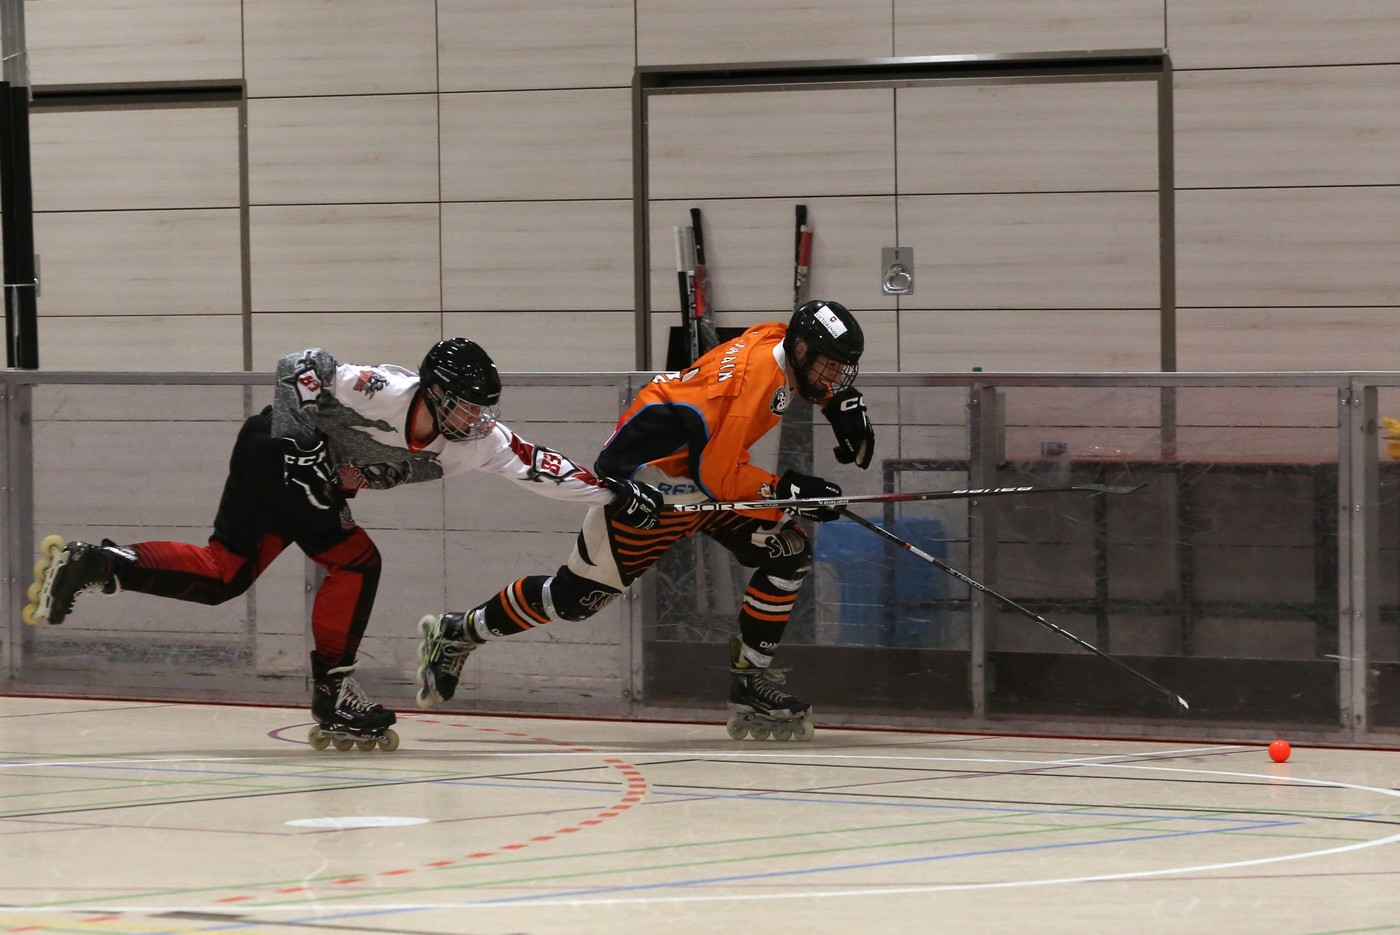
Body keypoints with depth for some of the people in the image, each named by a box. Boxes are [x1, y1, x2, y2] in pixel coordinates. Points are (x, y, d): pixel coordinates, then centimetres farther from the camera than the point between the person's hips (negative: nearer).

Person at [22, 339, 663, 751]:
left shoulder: (472, 442, -8)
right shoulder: (387, 392, -28)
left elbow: (537, 467, -9)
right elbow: (299, 368, -25)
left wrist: (617, 497, -14)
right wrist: (300, 450, -29)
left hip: (311, 478, 8)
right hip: (276, 452, -8)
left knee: (224, 574, 6)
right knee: (356, 561, -16)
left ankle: (88, 566, 6)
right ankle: (332, 696, -11)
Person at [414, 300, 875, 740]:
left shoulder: (780, 339, -2)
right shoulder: (751, 375, -29)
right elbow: (718, 476, -28)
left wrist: (844, 401, 11)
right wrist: (790, 491, -25)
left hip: (706, 467, 10)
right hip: (650, 474, -10)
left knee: (788, 553, -2)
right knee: (578, 594, -4)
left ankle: (749, 686, 5)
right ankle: (457, 634, 16)